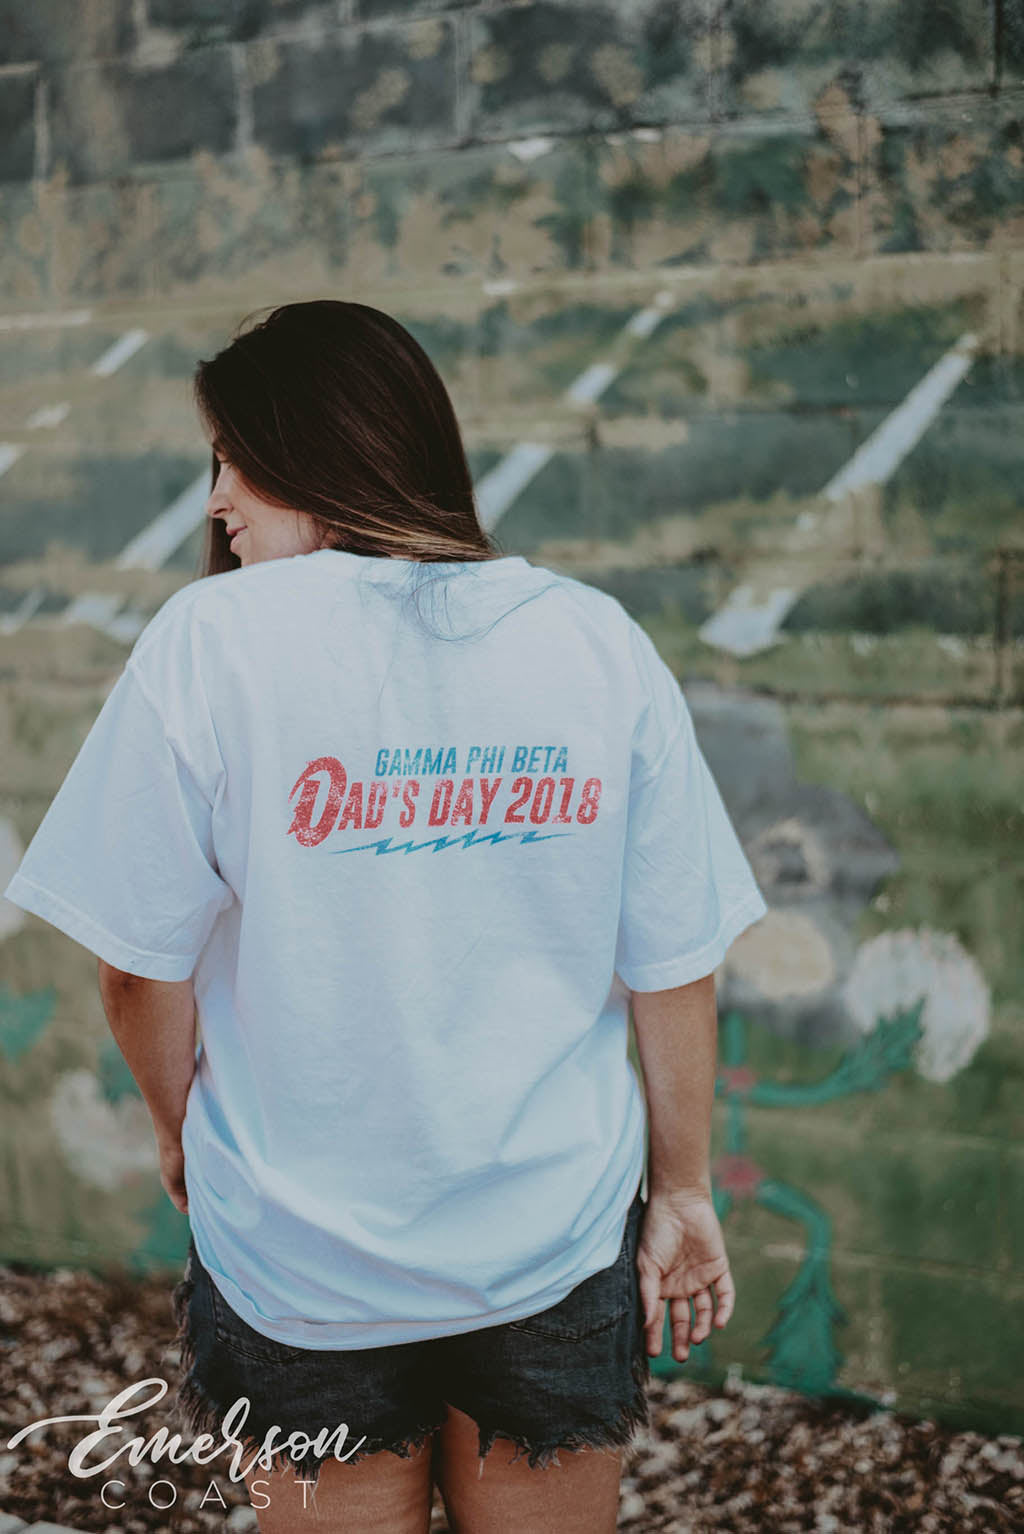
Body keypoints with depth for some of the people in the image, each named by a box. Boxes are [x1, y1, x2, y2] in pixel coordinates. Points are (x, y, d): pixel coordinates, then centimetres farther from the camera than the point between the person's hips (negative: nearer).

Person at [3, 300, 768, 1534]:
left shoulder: (214, 640, -16)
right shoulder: (601, 643, -7)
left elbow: (142, 973, -11)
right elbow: (674, 968, -4)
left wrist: (180, 1135, 9)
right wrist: (682, 1192, 10)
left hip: (307, 1258, -2)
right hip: (558, 1243, 2)